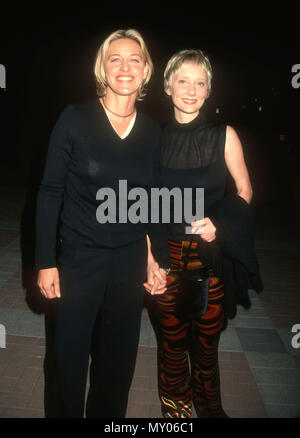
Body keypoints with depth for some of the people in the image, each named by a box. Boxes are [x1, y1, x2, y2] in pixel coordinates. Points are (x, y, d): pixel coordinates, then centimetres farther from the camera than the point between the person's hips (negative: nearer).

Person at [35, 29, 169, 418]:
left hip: (130, 261, 3)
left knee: (119, 361, 17)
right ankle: (66, 413, 40)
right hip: (79, 259, -3)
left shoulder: (152, 131, 2)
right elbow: (50, 192, -6)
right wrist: (46, 262, -8)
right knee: (71, 360, 12)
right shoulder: (75, 119, -8)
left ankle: (108, 415, 42)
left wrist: (159, 257, 6)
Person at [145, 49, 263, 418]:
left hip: (210, 251, 0)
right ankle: (175, 408, 33)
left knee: (207, 338, 9)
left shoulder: (223, 135, 0)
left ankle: (208, 405, 36)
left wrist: (219, 223, -12)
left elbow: (244, 189, 5)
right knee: (171, 336, 8)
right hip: (166, 251, 1)